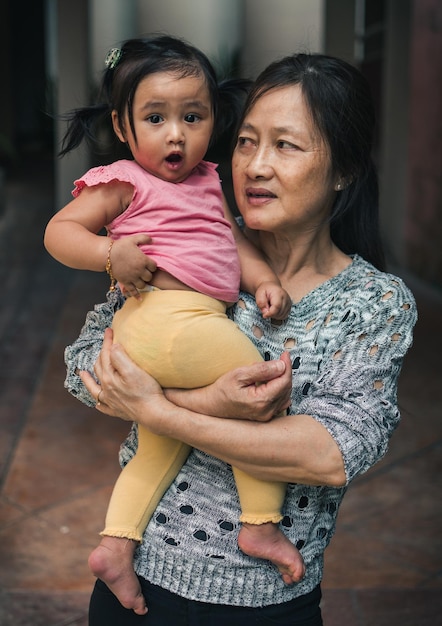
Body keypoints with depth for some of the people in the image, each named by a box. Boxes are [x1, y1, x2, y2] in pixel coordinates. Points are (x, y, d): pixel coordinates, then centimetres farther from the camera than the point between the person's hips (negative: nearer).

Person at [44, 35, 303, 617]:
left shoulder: (208, 181, 23)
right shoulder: (124, 182, 0)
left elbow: (233, 236, 23)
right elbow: (59, 230, -1)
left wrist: (264, 279, 5)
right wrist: (111, 253, -19)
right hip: (166, 319, -9)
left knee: (163, 443, 17)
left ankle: (115, 544, 19)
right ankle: (262, 525, -3)